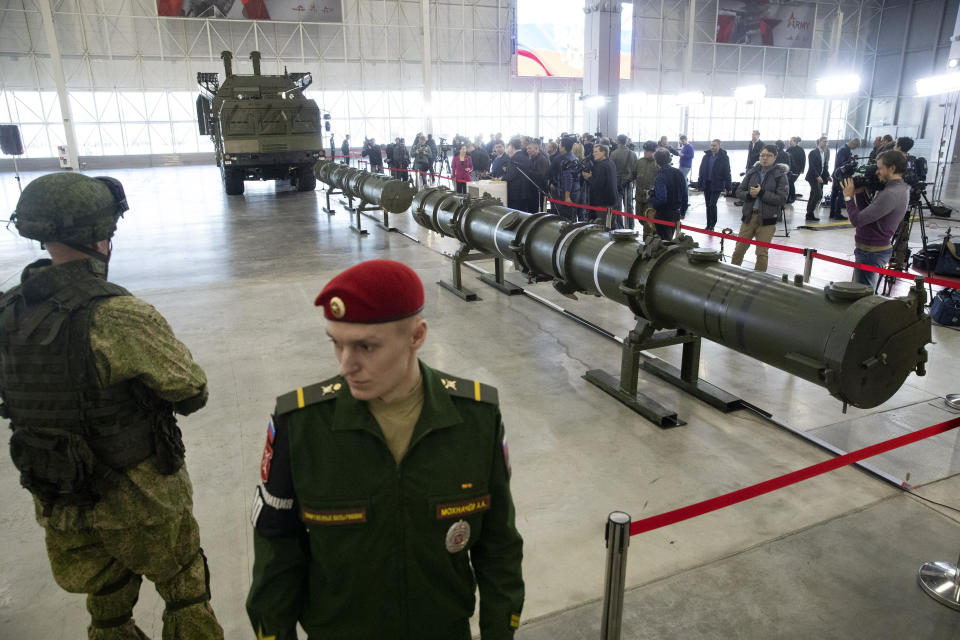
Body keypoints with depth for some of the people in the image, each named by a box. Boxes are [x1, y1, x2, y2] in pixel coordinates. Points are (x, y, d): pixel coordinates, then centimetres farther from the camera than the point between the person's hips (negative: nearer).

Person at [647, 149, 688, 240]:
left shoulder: (660, 177, -20)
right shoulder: (678, 173, 4)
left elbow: (661, 199, -27)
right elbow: (684, 195, 9)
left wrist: (650, 199, -8)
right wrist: (682, 212, 19)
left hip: (663, 215, -8)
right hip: (676, 213, 8)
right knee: (669, 239, 22)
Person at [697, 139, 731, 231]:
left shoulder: (724, 158, -5)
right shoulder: (706, 156, 6)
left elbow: (727, 173, -4)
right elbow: (701, 171, 10)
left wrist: (727, 187, -7)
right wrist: (700, 183, 7)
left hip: (717, 186, -4)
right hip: (706, 184, 4)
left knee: (712, 205, -12)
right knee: (708, 205, 10)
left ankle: (712, 225, 1)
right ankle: (709, 225, 20)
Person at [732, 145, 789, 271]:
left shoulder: (780, 175, -3)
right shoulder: (752, 172, 7)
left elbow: (781, 199, -11)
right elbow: (739, 192, 7)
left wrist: (761, 193, -19)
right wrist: (749, 194, -14)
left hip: (767, 219, -3)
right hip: (749, 216, 3)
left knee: (761, 253, 3)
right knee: (739, 249, 6)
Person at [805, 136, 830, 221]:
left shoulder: (825, 153, 13)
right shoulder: (813, 152, -9)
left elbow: (825, 166, 16)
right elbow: (812, 166, -15)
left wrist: (827, 176, 6)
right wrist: (817, 176, -21)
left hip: (820, 177, 7)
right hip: (813, 177, -7)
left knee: (814, 196, 8)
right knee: (818, 195, -14)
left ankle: (809, 214, 12)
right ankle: (810, 214, -6)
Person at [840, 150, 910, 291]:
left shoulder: (891, 194, -24)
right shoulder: (900, 188, 10)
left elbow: (857, 220, -24)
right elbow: (867, 213, 13)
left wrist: (849, 197, -11)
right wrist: (859, 193, 1)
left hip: (871, 252, -11)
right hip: (877, 249, 11)